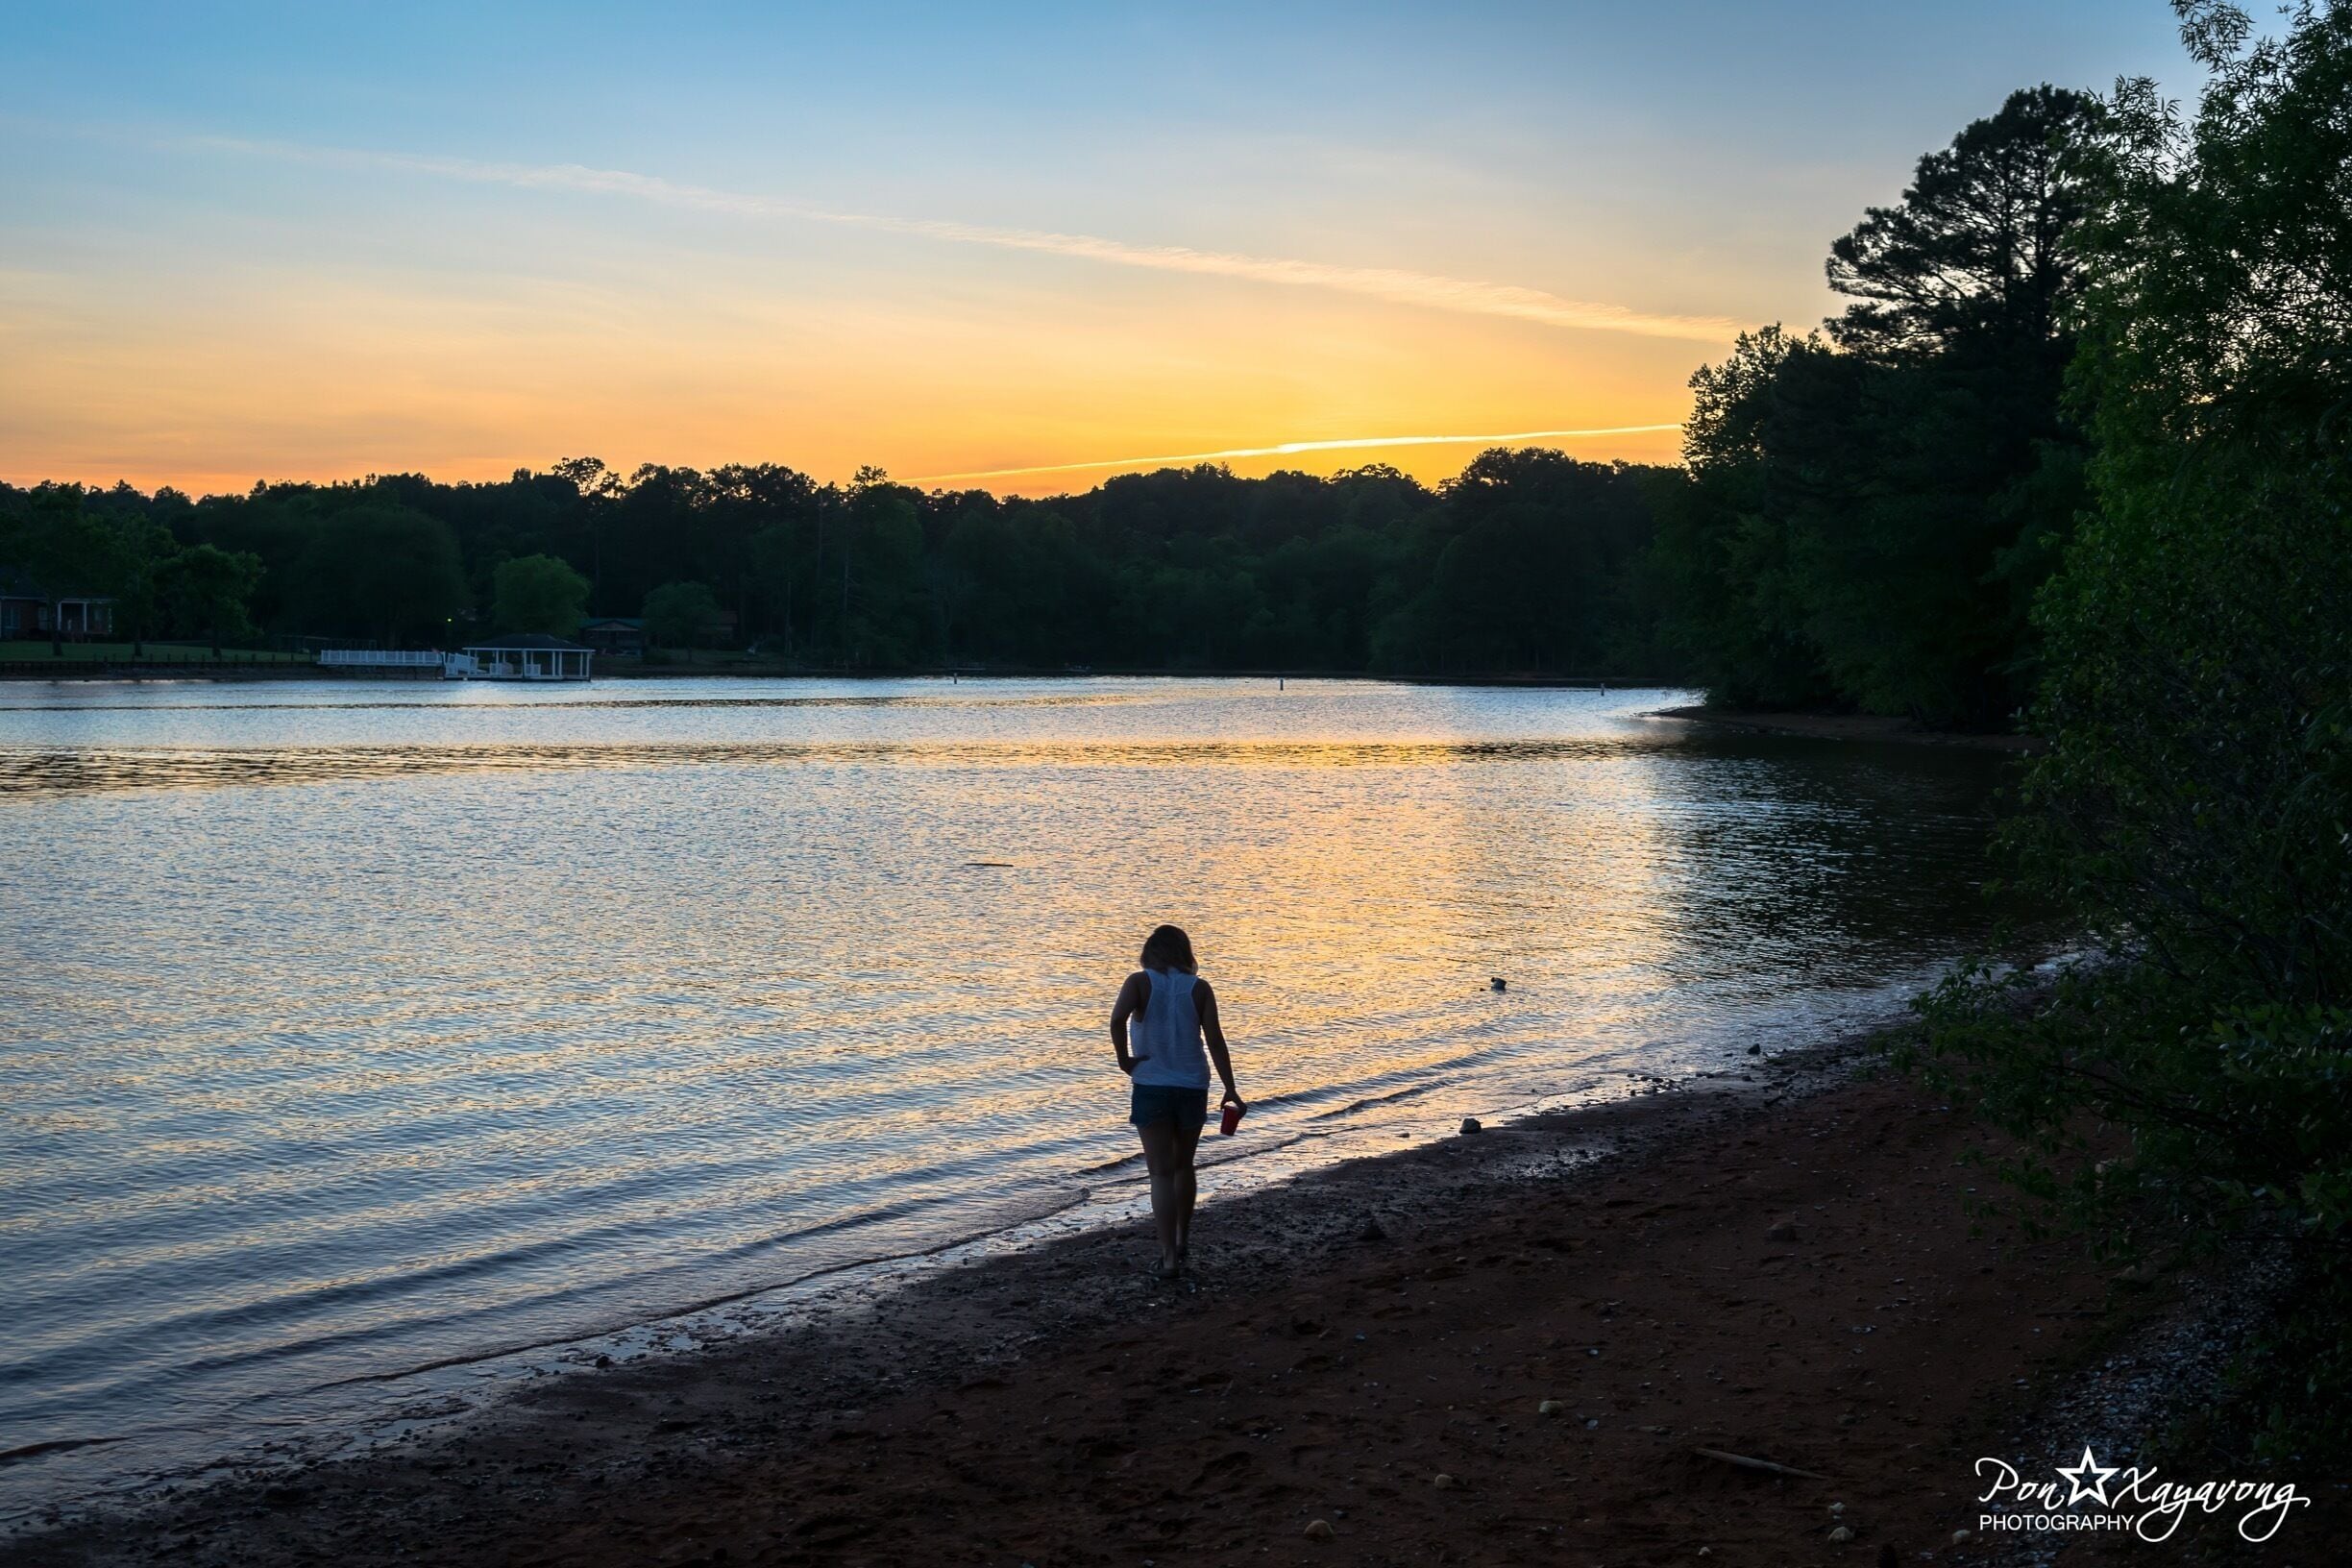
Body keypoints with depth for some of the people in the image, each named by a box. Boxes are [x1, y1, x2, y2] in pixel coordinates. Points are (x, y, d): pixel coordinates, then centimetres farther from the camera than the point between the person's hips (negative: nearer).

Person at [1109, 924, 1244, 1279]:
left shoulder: (1139, 982, -5)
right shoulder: (1198, 988, 0)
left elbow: (1118, 1018, -24)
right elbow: (1215, 1041, -3)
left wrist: (1124, 1060, -12)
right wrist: (1230, 1089, 2)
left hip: (1151, 1088, -2)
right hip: (1192, 1088, 2)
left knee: (1162, 1173, 0)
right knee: (1183, 1167, 21)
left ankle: (1170, 1256, -7)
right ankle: (1182, 1239, 34)